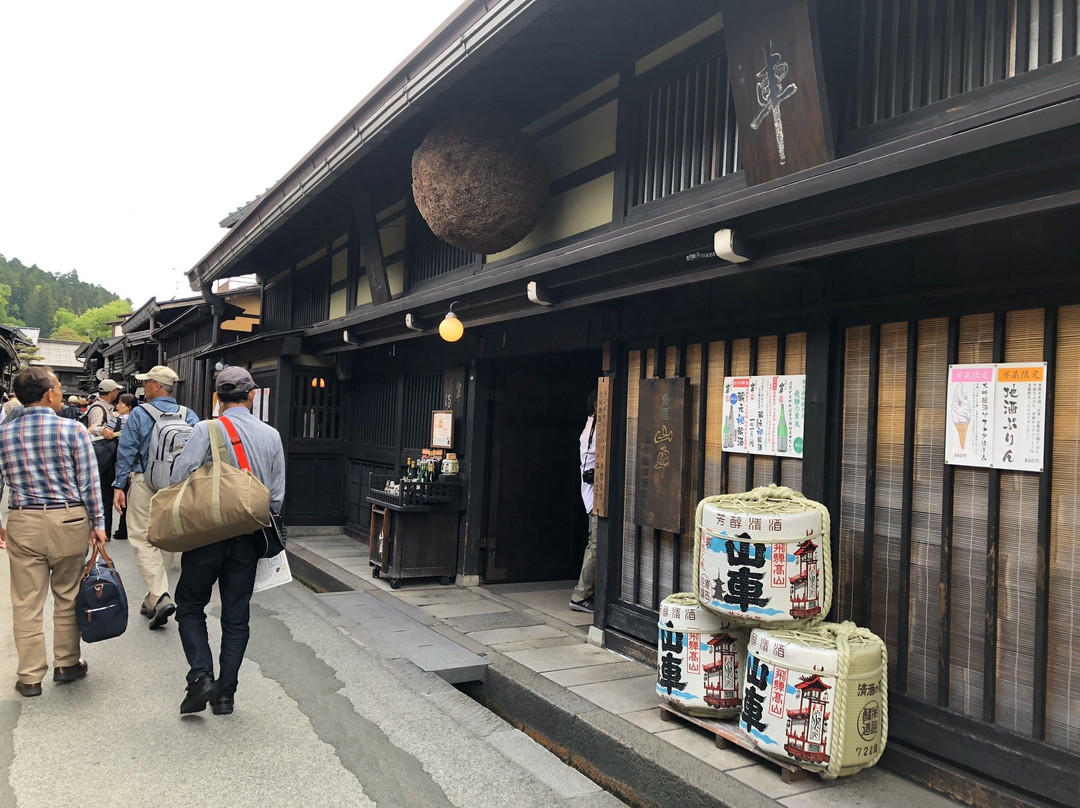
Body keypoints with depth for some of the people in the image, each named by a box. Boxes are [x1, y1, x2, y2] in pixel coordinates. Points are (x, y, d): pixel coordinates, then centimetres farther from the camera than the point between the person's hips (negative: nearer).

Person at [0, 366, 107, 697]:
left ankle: (30, 677, 17)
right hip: (69, 520, -2)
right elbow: (89, 483, -8)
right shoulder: (72, 430, -9)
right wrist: (98, 523, 1)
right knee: (67, 597, 13)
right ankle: (67, 664, 27)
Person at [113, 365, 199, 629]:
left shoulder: (139, 414, -5)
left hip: (145, 483, -4)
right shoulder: (189, 416, 3)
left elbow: (126, 452, -5)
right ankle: (152, 602, 22)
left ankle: (161, 596, -16)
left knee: (142, 540, 1)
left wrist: (119, 486, -1)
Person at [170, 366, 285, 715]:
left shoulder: (207, 429, -10)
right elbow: (277, 494, 3)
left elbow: (179, 477, -15)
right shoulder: (271, 435, 1)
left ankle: (201, 676, -1)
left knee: (190, 605, 14)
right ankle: (225, 693, 15)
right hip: (248, 538, 3)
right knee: (236, 615, 11)